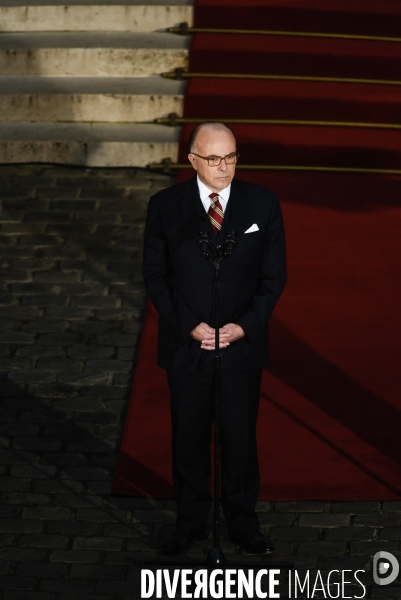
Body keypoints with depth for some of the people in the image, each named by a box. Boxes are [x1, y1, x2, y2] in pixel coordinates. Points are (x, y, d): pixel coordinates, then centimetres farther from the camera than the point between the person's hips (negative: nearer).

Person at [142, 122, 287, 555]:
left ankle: (243, 523, 27)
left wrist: (245, 326, -11)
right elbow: (155, 275, -1)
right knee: (189, 437, 12)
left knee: (240, 436, 10)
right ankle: (190, 523, 28)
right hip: (186, 344, 0)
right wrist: (188, 326, -12)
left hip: (243, 343, 0)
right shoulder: (165, 206, -5)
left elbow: (274, 275, 0)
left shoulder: (263, 204, -4)